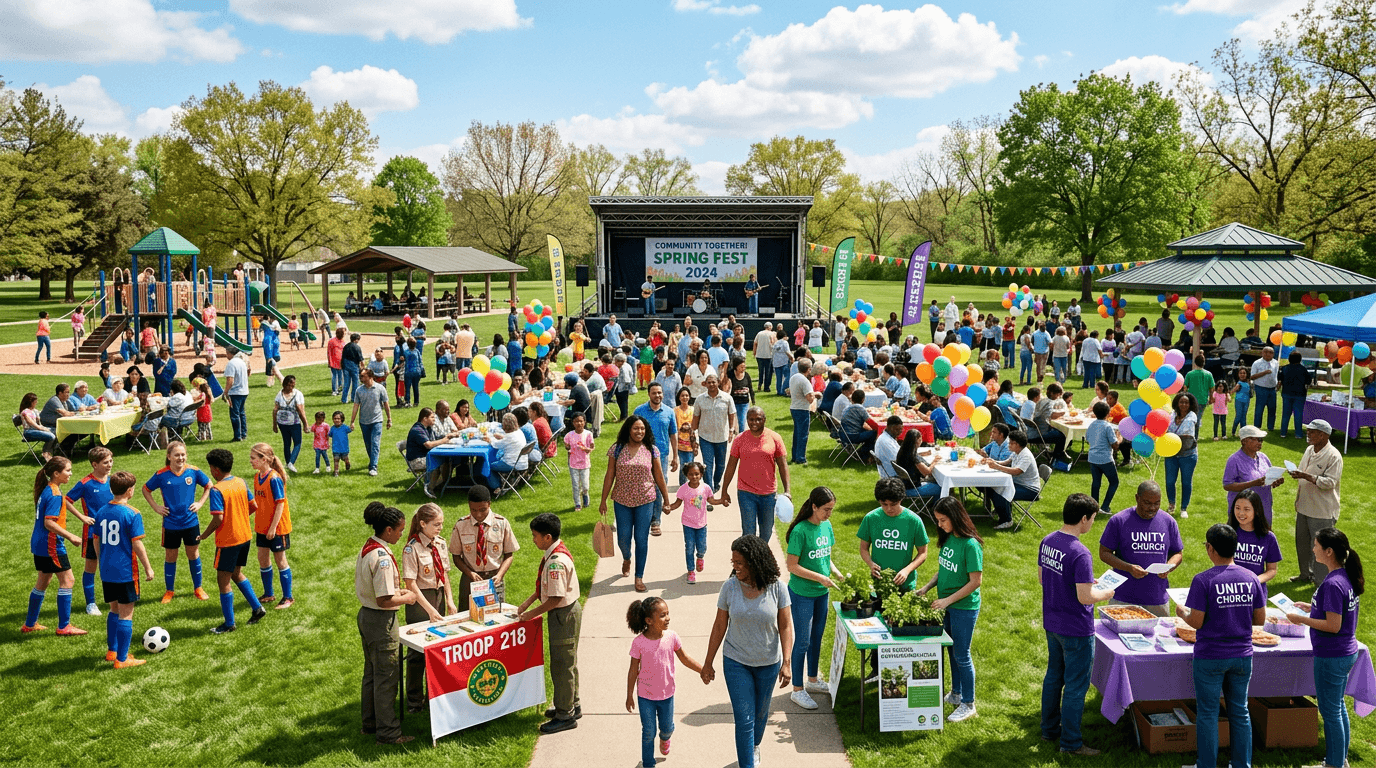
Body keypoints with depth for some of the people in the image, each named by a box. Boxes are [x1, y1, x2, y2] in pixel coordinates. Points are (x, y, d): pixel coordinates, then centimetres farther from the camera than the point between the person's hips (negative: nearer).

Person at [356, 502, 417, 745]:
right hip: (381, 621, -10)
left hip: (365, 615, 10)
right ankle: (388, 732, 13)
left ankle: (370, 723, 34)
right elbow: (384, 600, -27)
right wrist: (407, 598, -10)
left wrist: (397, 590, 12)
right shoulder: (382, 557, -26)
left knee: (372, 673, 21)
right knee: (387, 676, 3)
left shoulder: (367, 548, 5)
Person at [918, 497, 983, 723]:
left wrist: (947, 600, -19)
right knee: (952, 651, 19)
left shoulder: (970, 545, -22)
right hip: (946, 605, 7)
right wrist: (926, 588, 1)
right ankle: (956, 694, 36)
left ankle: (968, 704, 17)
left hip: (964, 607, -7)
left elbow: (976, 581, -21)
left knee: (961, 655, 3)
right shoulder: (948, 539, 2)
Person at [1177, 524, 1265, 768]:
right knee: (1240, 711, 15)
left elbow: (1196, 622, -16)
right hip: (1242, 655, 5)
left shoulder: (1204, 580, -17)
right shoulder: (1251, 578, -2)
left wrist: (1182, 612, 4)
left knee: (1208, 713, 7)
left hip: (1210, 657, -4)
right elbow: (1260, 619, 4)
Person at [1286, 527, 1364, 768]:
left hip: (1331, 657, -10)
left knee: (1330, 711, 4)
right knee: (1338, 707, 21)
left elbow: (1333, 625, -24)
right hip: (1347, 652, 10)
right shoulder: (1348, 577, 3)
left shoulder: (1333, 584, -25)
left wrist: (1302, 619, -16)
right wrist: (1311, 608, 11)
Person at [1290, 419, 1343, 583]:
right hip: (1304, 506, 8)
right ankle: (1306, 573, 37)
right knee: (1302, 542, 19)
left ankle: (1322, 582, 11)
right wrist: (1296, 473, 4)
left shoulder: (1333, 456, -17)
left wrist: (1307, 476, -30)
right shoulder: (1309, 450, 8)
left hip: (1322, 510, -8)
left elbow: (1330, 482, -23)